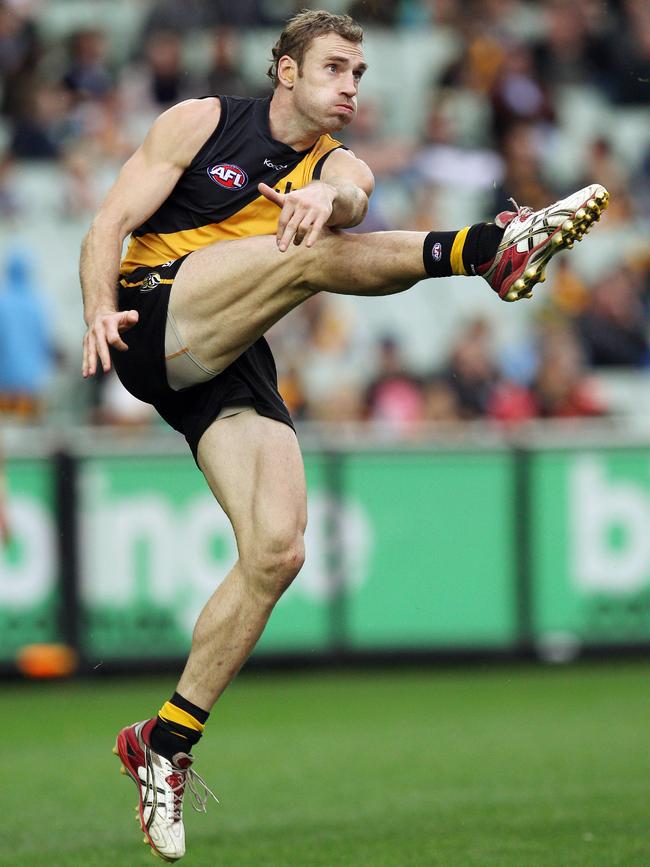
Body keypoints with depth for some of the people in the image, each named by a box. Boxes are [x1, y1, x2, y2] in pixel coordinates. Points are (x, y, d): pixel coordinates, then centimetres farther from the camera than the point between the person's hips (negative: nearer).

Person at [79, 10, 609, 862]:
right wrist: (100, 311, -19)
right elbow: (111, 224, 1)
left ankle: (165, 744, -4)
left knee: (276, 551, -12)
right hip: (155, 320, -4)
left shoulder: (338, 166, 15)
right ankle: (495, 247, -45)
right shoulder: (204, 122, 8)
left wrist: (327, 198, -37)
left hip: (233, 368, 4)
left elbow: (349, 200, -12)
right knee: (310, 252, -27)